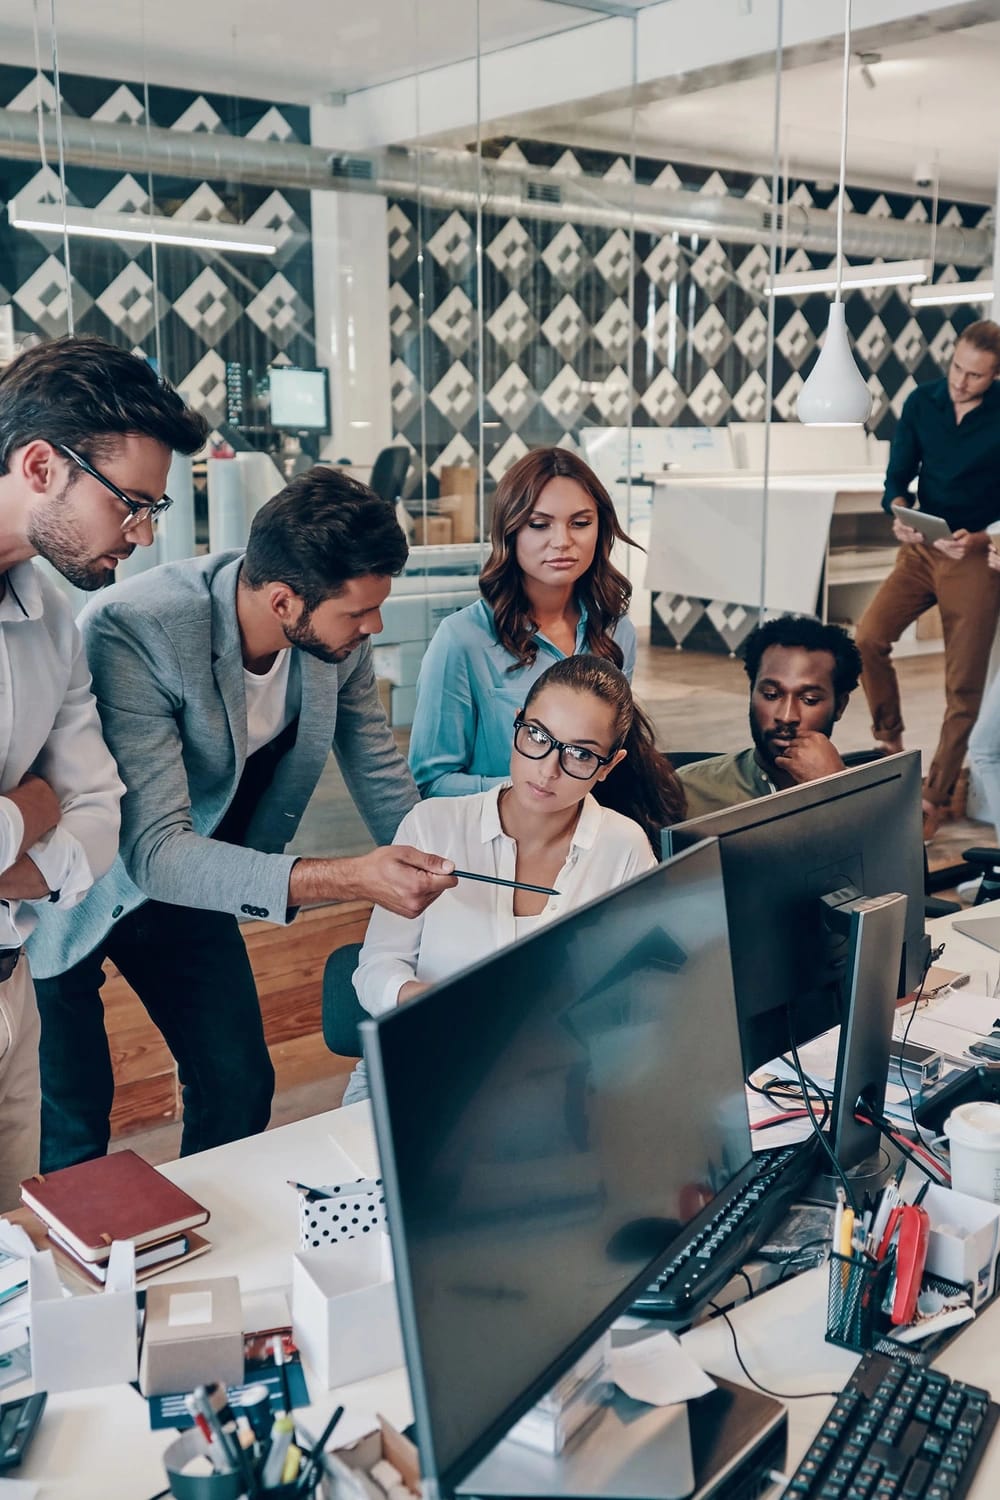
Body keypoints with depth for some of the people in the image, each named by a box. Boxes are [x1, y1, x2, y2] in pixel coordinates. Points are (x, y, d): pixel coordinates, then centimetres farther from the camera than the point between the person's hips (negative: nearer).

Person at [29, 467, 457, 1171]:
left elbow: (387, 787, 1)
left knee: (241, 1085, 9)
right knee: (71, 1136, -1)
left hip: (192, 882, 6)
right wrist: (346, 878, -46)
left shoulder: (340, 636, -15)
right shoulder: (133, 631, -34)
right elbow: (155, 852, -38)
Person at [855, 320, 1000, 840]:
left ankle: (936, 797, 10)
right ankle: (890, 742, 6)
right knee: (867, 636, -17)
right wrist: (899, 515, -16)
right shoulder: (922, 401, 2)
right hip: (921, 549, 3)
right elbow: (898, 474, 5)